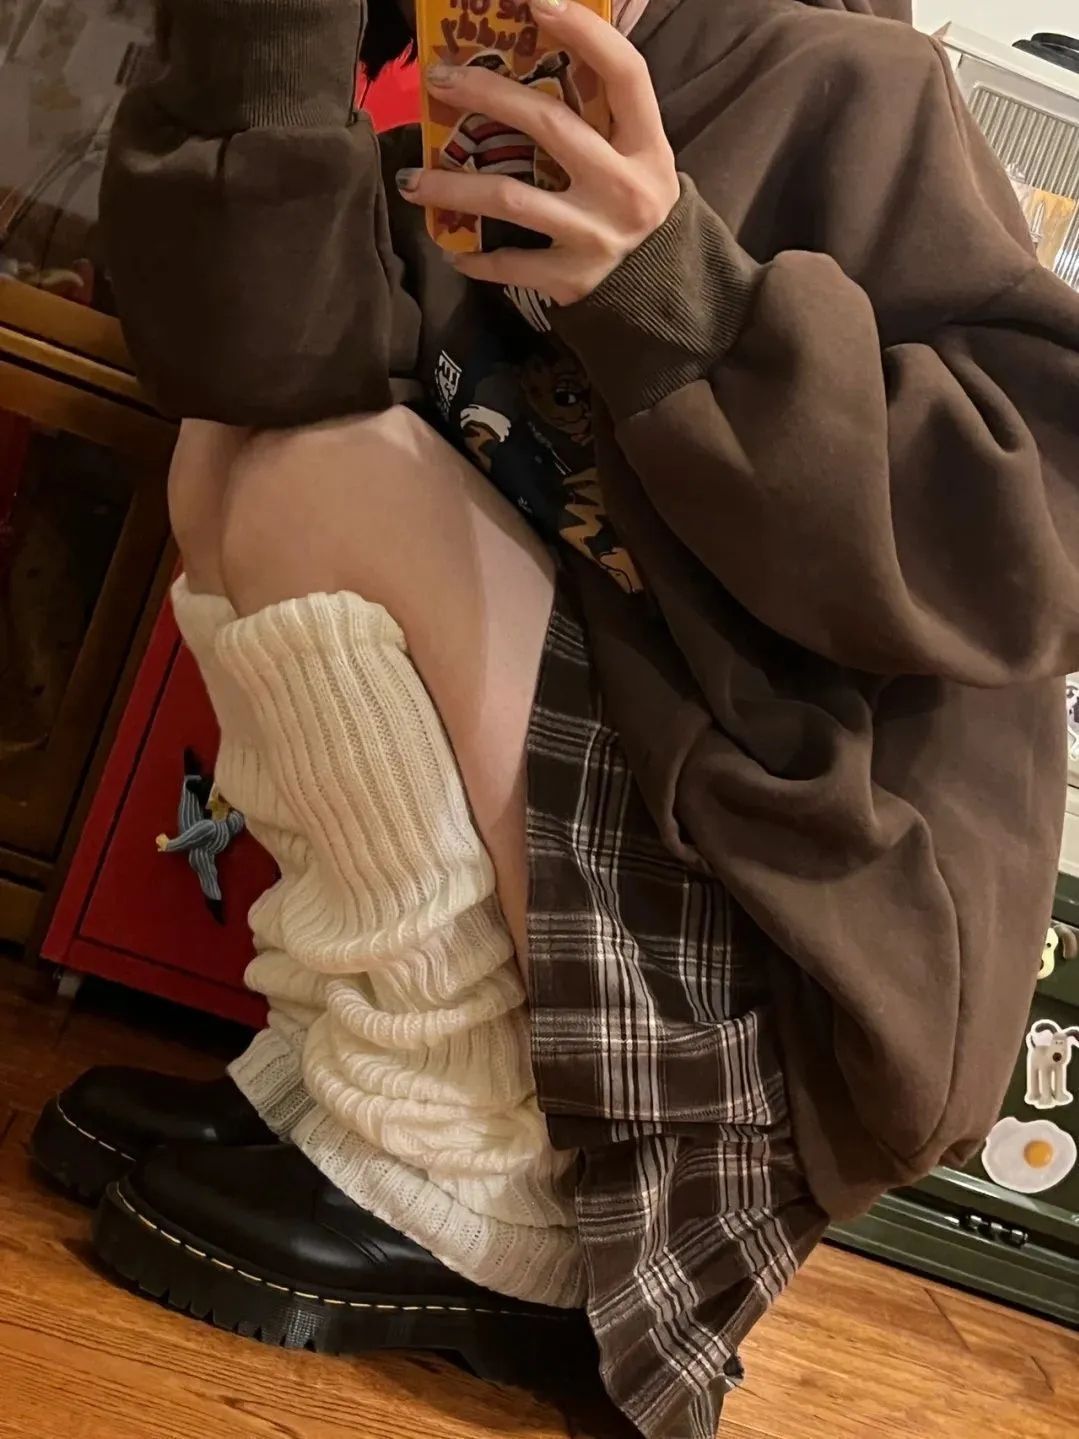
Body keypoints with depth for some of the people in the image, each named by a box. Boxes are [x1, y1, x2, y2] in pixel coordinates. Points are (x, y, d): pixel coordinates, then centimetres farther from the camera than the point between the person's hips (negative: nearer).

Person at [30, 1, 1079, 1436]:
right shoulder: (462, 134, 10)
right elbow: (245, 354, -10)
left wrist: (679, 295, -27)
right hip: (577, 770, 6)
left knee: (331, 479, -17)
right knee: (237, 456, 3)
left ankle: (470, 1202, -10)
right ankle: (347, 1072, 1)